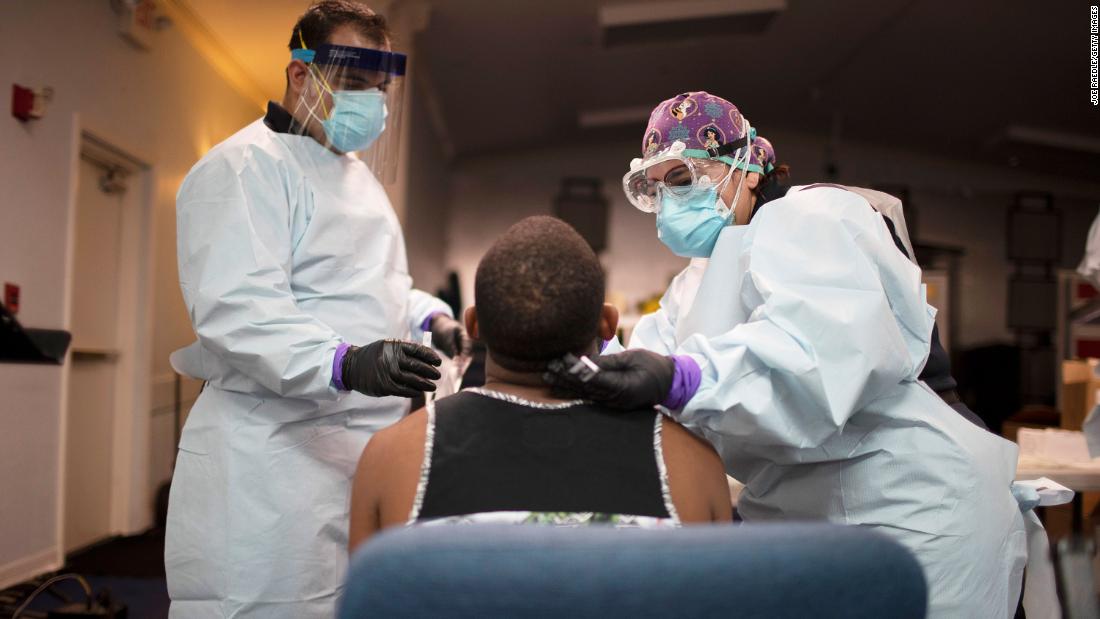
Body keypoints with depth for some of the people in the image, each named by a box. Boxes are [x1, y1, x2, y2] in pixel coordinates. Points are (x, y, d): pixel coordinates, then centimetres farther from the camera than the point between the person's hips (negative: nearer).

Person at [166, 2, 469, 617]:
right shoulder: (246, 166, -10)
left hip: (366, 447, 9)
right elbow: (235, 308, -21)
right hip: (275, 456, -8)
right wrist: (344, 363, -35)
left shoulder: (357, 172, 19)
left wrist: (429, 314, 7)